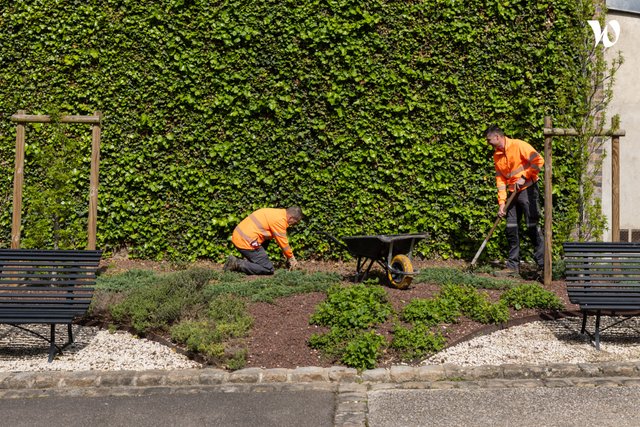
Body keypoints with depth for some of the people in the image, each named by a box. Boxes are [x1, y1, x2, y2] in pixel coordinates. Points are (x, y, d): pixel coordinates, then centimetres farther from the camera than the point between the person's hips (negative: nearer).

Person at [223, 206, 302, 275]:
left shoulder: (276, 213, 19)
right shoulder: (279, 220, -11)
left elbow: (282, 240, 28)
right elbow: (283, 242, -5)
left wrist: (290, 256, 30)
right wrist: (291, 258, 11)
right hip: (246, 242, -10)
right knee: (269, 270, -5)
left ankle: (248, 261, 17)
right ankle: (237, 264, -10)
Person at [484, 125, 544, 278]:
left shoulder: (518, 145, -11)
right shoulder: (497, 155, 10)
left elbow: (538, 160, -17)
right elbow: (500, 179, 9)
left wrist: (524, 177, -17)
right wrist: (502, 202, 2)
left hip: (528, 190, -8)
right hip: (513, 194, 8)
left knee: (532, 227, -10)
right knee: (511, 229, 7)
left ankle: (542, 266, -6)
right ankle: (513, 266, 13)